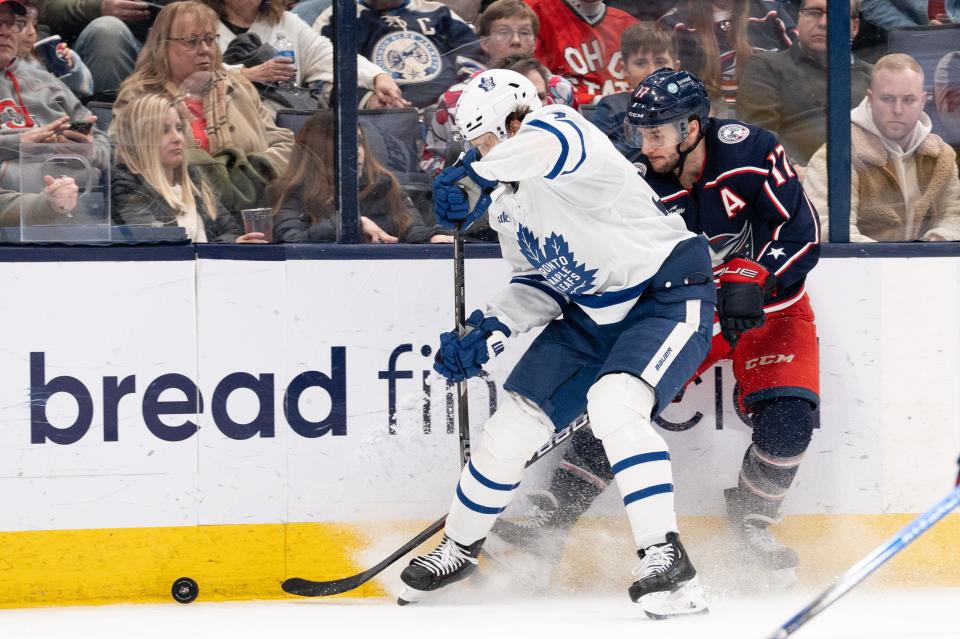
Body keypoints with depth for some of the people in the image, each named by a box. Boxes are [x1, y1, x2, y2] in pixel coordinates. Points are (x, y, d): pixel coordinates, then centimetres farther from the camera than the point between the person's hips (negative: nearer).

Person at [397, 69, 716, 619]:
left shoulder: (563, 131, -23)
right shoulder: (503, 197, 5)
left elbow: (549, 141, -50)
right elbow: (539, 281, 12)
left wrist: (475, 176, -57)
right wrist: (488, 333, -3)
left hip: (670, 294, -9)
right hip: (590, 312, 9)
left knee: (614, 404, -32)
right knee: (516, 423, 8)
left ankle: (666, 559, -28)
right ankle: (459, 549, 30)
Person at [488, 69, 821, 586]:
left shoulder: (750, 153, -21)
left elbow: (802, 233, -21)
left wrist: (750, 278, -34)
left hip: (769, 308, -2)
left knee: (787, 420, -21)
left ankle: (751, 524, 6)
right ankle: (550, 523, -8)